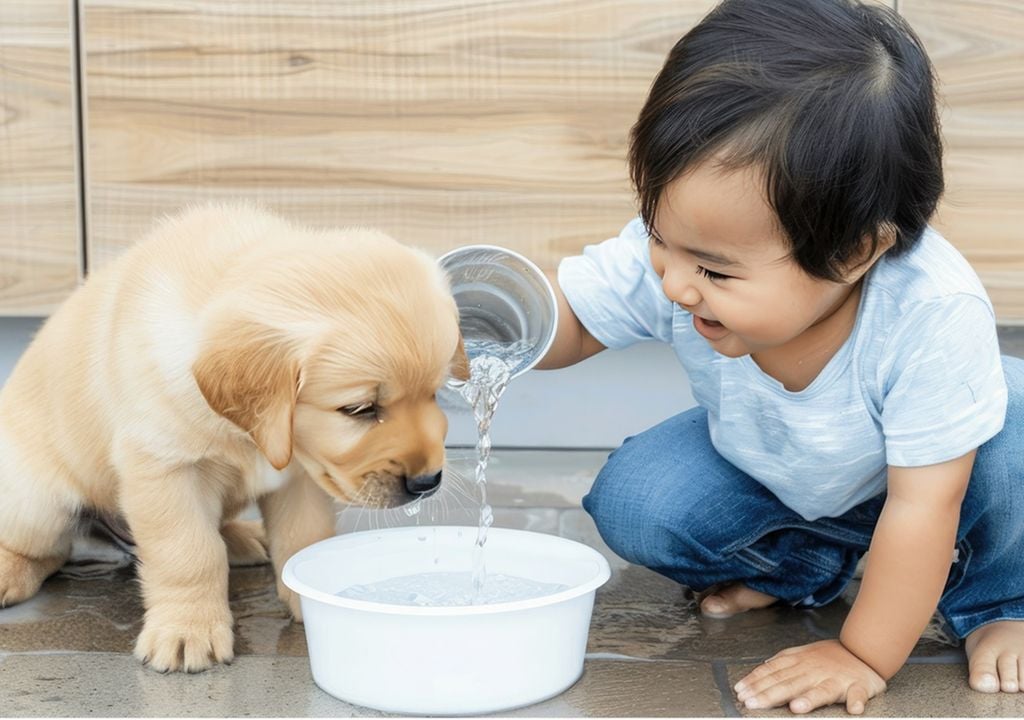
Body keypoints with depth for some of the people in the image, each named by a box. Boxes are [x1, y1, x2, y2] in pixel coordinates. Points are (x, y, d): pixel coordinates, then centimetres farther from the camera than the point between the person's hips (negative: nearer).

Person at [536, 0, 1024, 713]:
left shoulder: (935, 312, -42)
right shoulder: (668, 254, -33)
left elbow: (922, 505, -33)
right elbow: (569, 324, -16)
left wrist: (865, 657, -25)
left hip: (901, 469, -3)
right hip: (764, 468, 4)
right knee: (631, 505, -20)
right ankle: (800, 566, 11)